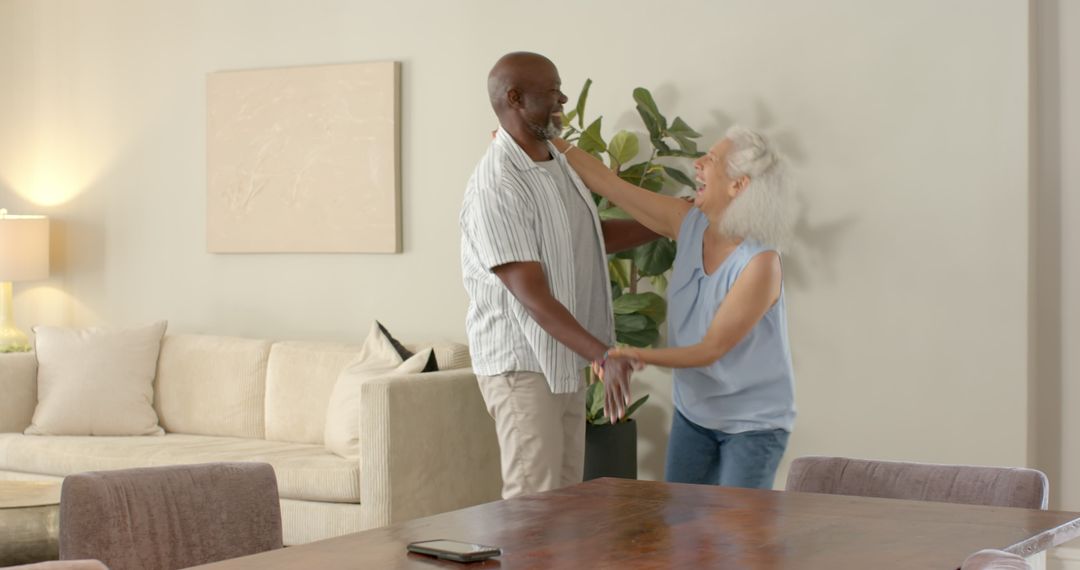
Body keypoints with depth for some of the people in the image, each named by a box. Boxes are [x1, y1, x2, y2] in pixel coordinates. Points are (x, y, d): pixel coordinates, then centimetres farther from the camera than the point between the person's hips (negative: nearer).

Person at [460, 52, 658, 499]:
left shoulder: (557, 163, 8)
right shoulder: (495, 189, -22)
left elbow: (597, 236, 22)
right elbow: (532, 295, -26)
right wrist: (603, 354, -33)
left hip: (565, 360, 9)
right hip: (521, 365, -9)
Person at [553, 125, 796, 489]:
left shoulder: (760, 262, -25)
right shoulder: (689, 223, -7)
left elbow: (711, 350, -25)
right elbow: (608, 184, -3)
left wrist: (636, 356, -36)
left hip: (753, 423, -6)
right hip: (693, 413, 6)